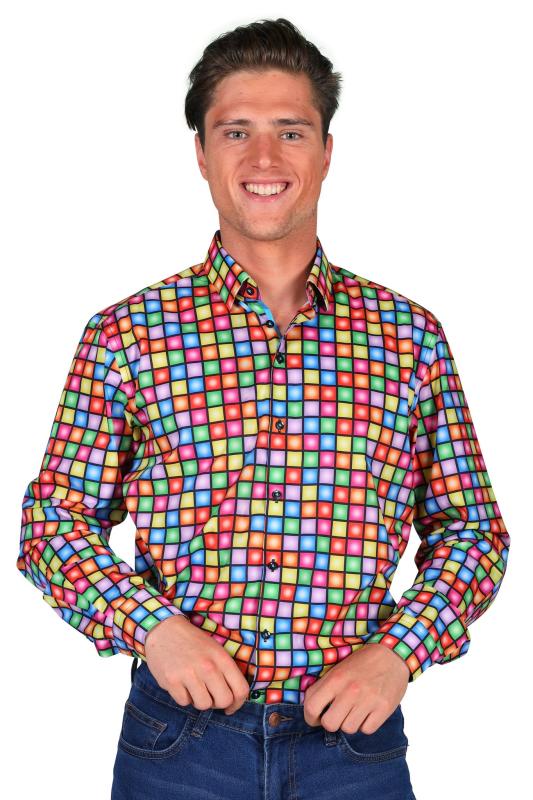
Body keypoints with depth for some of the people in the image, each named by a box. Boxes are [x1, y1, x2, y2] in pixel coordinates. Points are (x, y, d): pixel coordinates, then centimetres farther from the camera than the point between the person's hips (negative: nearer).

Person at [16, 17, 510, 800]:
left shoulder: (410, 333, 3)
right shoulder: (127, 332, -1)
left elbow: (471, 528, 7)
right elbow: (54, 517, 2)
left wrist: (400, 649, -9)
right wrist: (150, 624, -14)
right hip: (180, 734, -1)